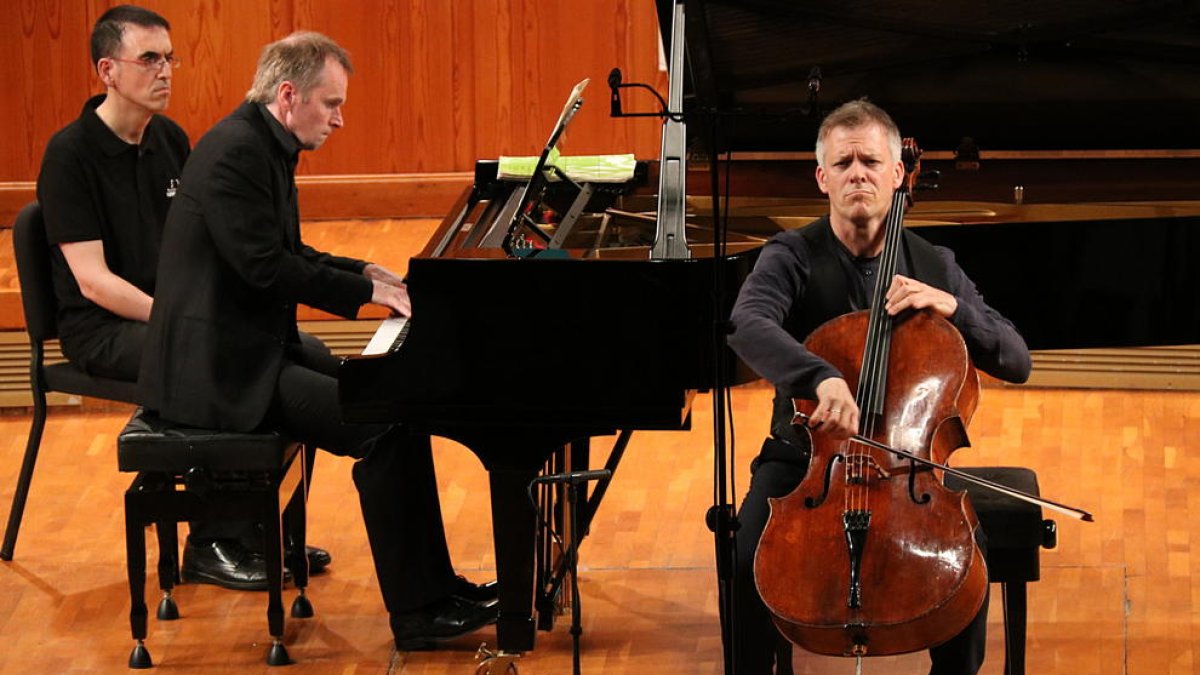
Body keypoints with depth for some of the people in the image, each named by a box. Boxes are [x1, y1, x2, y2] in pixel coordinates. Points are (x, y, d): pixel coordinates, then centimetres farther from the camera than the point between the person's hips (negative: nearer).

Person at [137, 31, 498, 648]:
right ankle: (418, 614, -12)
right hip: (222, 369, -11)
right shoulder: (235, 152, -18)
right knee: (384, 426, -19)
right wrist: (368, 290, -16)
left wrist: (369, 274, 10)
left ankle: (436, 588, 9)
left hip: (251, 349, 11)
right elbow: (266, 267, -24)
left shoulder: (264, 148, 14)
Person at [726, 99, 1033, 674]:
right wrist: (821, 377, -47)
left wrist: (954, 308, -16)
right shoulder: (792, 257, -5)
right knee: (751, 561, -28)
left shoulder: (935, 267, 5)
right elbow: (747, 325, -28)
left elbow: (1016, 363, 2)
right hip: (806, 453, -1)